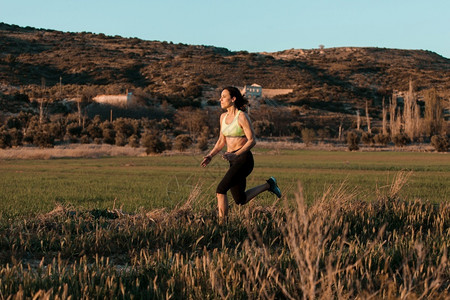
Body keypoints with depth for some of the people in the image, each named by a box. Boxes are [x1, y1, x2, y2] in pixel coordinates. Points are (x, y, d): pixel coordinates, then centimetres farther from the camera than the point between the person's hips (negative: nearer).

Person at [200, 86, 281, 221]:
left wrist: (235, 154, -27)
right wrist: (210, 156, 3)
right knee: (241, 200, 12)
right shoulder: (223, 117, 10)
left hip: (244, 159, -8)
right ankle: (268, 185, 30)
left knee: (220, 190, -19)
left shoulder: (242, 116, -13)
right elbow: (221, 141, 18)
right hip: (234, 161, 8)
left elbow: (252, 141, -16)